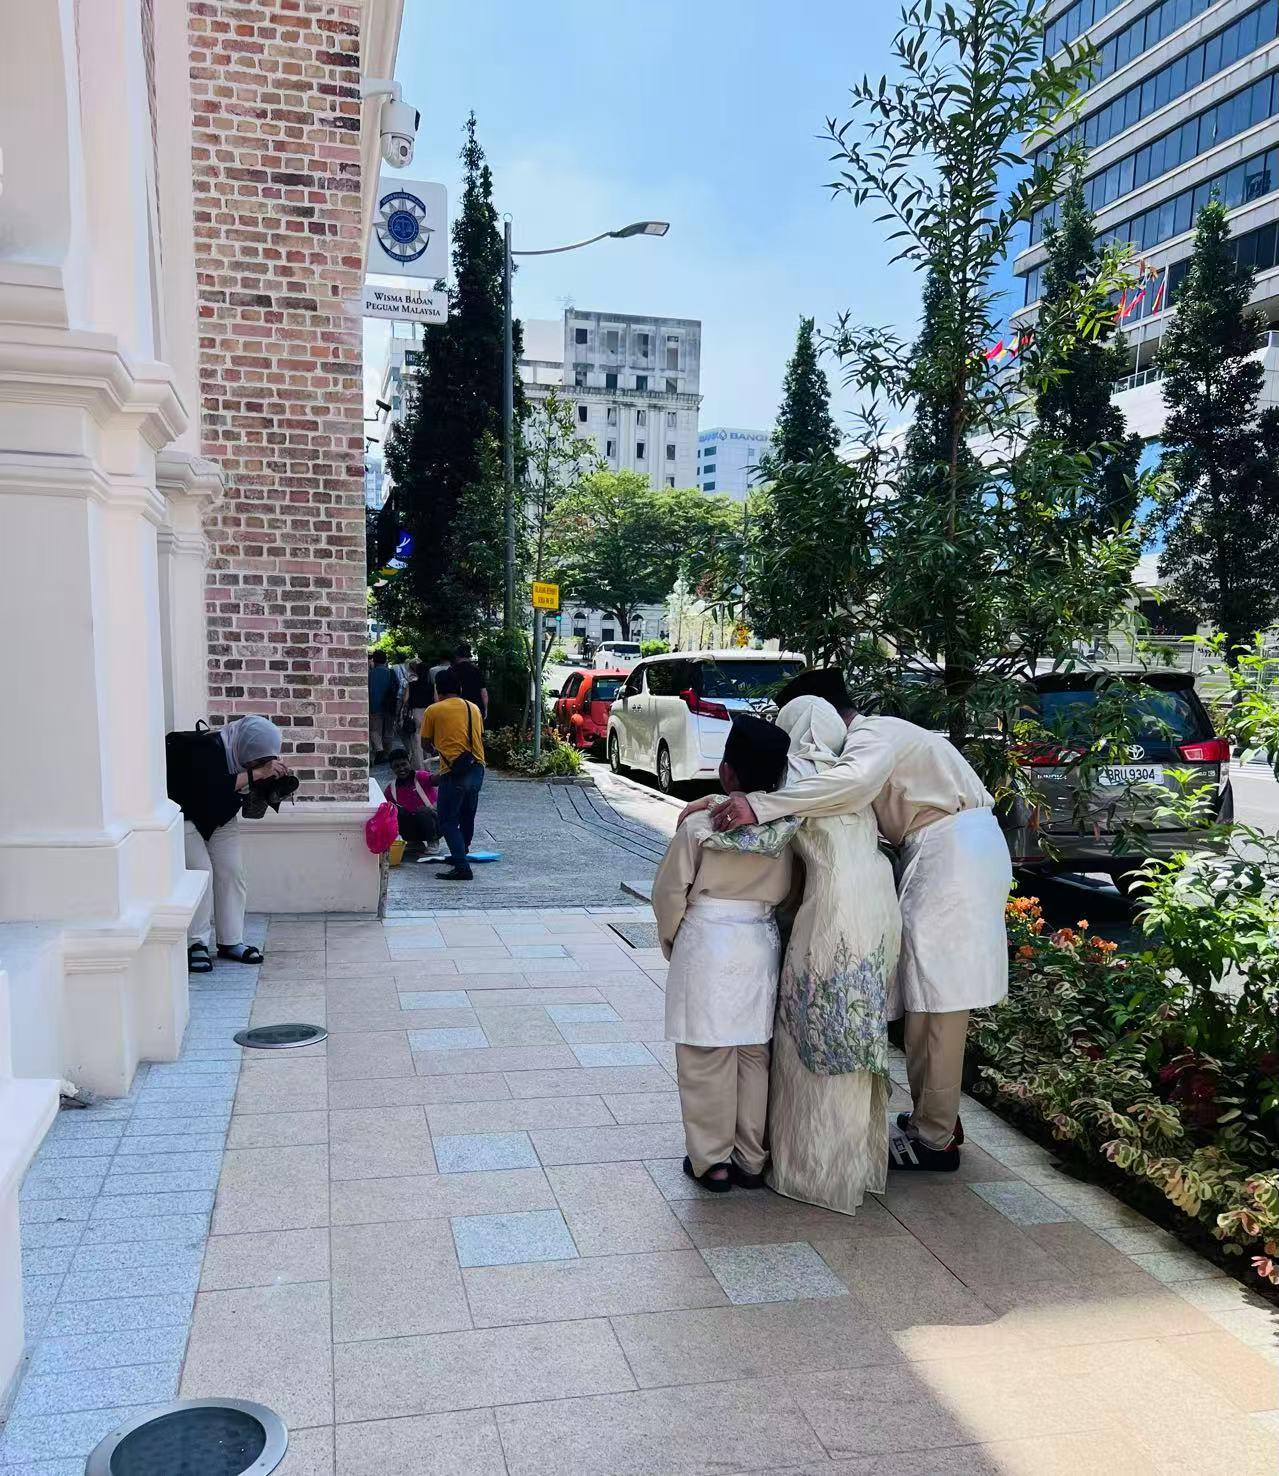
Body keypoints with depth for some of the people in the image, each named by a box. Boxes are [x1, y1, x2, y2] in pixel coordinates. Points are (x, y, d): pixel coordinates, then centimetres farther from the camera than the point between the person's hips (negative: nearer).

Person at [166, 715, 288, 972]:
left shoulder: (239, 752, -13)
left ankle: (231, 941, 5)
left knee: (232, 872, -2)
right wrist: (258, 773, -45)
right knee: (199, 871, -18)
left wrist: (273, 777, -24)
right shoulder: (206, 748, -32)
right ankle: (195, 944, -10)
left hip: (220, 816, 7)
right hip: (185, 814, -7)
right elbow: (214, 787, -48)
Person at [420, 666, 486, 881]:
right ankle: (462, 853, 39)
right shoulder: (474, 708, 11)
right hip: (477, 770, 6)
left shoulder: (433, 711, -3)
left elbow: (426, 742, 7)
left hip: (454, 772, -6)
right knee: (467, 816, 22)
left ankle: (462, 867, -10)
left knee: (448, 821, 1)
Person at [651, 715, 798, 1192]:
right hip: (762, 944, 4)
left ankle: (712, 1161, 14)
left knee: (706, 1060, 7)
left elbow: (669, 891, -7)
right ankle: (751, 1159, 23)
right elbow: (785, 892, 3)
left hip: (707, 945, -4)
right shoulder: (785, 829, -5)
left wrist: (671, 939, 10)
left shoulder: (699, 826, -15)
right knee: (755, 1056, 14)